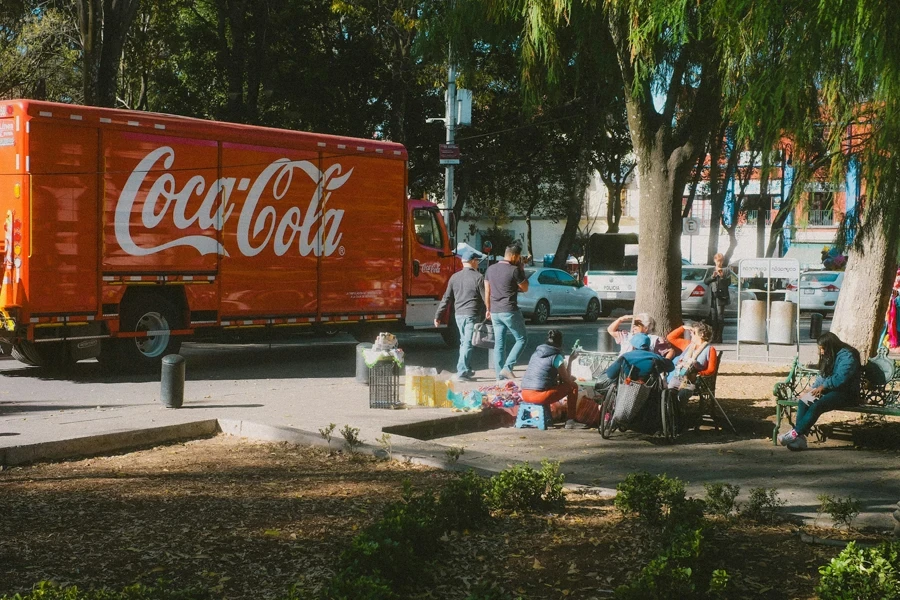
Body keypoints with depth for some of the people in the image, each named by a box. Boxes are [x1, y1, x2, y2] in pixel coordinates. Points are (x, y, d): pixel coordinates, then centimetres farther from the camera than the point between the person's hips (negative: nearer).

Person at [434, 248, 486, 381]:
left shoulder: (454, 277, 6)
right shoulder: (478, 277, -8)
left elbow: (447, 299, 6)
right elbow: (486, 298, -7)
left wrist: (438, 316, 8)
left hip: (459, 314, 5)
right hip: (472, 315, -5)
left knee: (464, 342, 18)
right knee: (468, 344, -4)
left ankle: (467, 371, 26)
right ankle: (462, 372, -9)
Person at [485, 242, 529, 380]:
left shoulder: (490, 269, 8)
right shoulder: (514, 270, -12)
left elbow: (487, 292, 11)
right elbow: (525, 288, 0)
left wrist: (488, 309, 20)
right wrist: (521, 270, 5)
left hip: (495, 312, 7)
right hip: (510, 311, -6)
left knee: (499, 343, 10)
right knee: (521, 339, 4)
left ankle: (500, 373, 9)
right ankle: (507, 367, -8)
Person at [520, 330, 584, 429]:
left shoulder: (536, 353, 17)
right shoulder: (556, 357, -4)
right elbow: (567, 380, 2)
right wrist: (572, 378, 24)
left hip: (525, 395, 8)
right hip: (540, 396, -8)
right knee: (573, 386, 8)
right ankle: (570, 421, 8)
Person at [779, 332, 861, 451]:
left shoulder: (847, 356, -11)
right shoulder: (829, 356, 19)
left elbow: (840, 378, -23)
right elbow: (822, 377, 17)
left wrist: (823, 386, -15)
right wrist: (814, 389, 0)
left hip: (845, 393, -9)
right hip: (829, 390, 9)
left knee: (816, 406, -32)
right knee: (803, 401, -17)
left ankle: (795, 433, -30)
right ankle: (800, 438, -30)